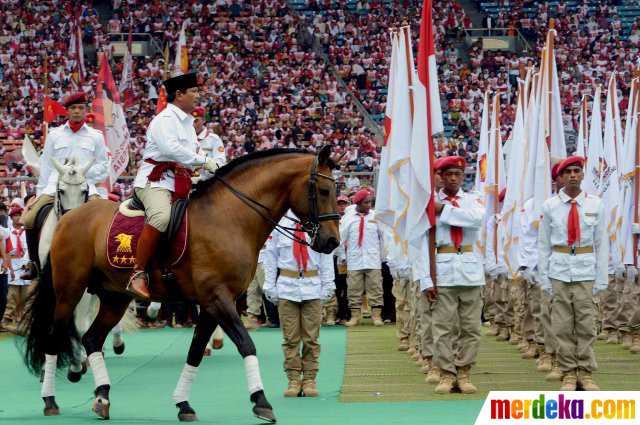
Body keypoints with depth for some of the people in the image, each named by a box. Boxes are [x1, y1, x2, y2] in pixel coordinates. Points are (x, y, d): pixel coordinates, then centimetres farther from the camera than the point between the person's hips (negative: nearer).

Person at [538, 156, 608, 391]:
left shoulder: (595, 204, 4)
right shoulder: (550, 206, 3)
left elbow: (601, 243, 6)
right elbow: (543, 244, 6)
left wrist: (601, 278, 1)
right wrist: (544, 279, 2)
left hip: (586, 269, 0)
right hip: (559, 269, 0)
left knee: (586, 324, 0)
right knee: (563, 326, 1)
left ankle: (586, 374, 9)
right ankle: (568, 375, 9)